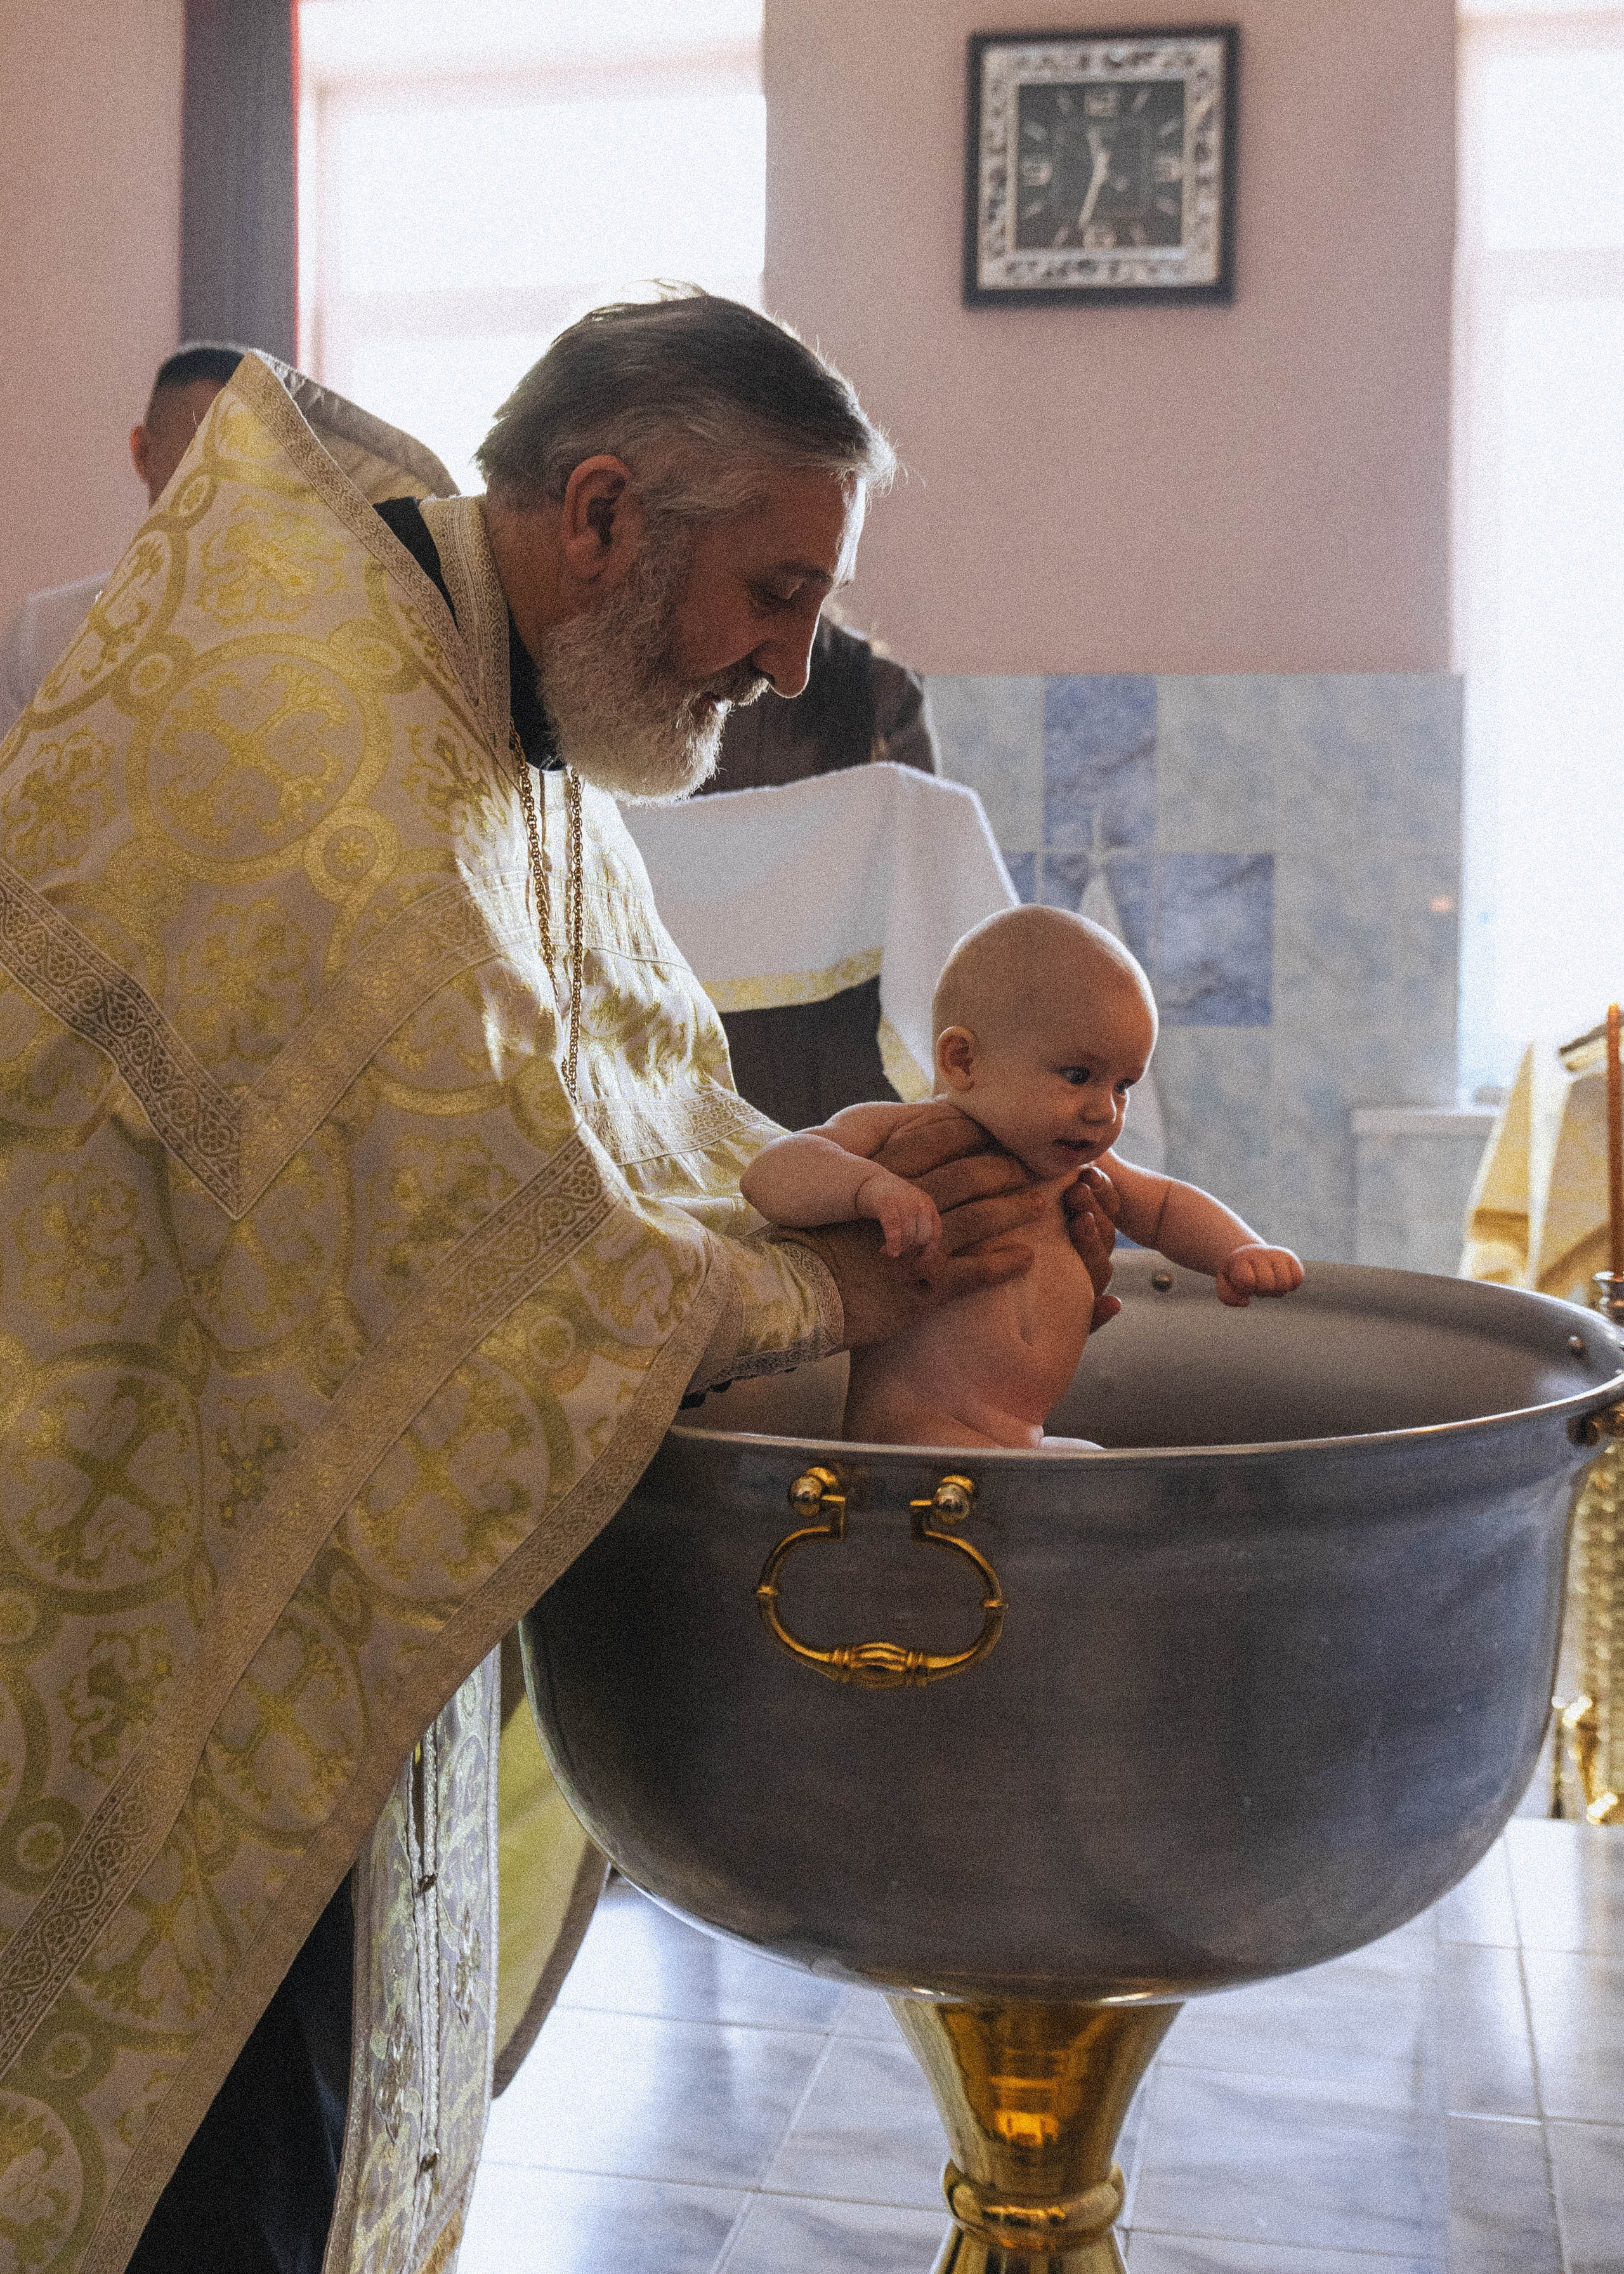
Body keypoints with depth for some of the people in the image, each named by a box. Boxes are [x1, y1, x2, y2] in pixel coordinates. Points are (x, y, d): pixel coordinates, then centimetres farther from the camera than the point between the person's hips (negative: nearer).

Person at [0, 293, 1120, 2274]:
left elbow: (648, 1109, 10)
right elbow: (501, 1214, -28)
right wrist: (820, 1289, -13)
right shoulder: (309, 727, -26)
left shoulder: (530, 742, 7)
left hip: (335, 1581, 9)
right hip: (164, 1623, -9)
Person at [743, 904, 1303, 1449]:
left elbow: (1166, 1206, 29)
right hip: (906, 1426, -8)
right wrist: (870, 1185, -38)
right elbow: (770, 1173, -19)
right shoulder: (894, 1133, -7)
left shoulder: (1069, 1162, 14)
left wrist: (1241, 1251, 9)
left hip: (1024, 1440, 8)